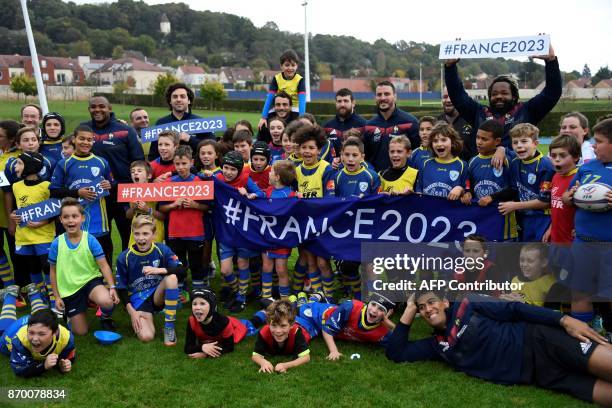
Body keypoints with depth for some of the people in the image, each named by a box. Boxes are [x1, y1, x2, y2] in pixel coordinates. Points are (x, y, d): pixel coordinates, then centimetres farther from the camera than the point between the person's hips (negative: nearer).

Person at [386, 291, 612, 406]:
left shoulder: (466, 307, 5)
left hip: (539, 341, -2)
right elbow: (395, 352, 10)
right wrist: (408, 313, 10)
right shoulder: (437, 345, 14)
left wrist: (563, 320, -12)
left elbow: (515, 309, 0)